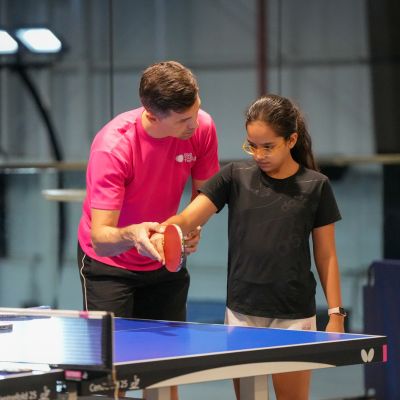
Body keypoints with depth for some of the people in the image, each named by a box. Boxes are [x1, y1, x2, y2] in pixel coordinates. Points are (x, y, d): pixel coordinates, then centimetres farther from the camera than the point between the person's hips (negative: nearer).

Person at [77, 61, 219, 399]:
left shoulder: (202, 127, -19)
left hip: (165, 259, 4)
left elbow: (204, 192, 0)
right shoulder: (113, 147, -32)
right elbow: (100, 239, -36)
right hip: (109, 261, -4)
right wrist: (131, 235, -57)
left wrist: (192, 227, -21)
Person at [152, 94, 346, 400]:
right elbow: (188, 218, -6)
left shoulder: (315, 186, 0)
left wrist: (336, 314, -1)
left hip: (294, 316, -2)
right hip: (242, 313, 2)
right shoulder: (236, 176, 3)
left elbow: (326, 256, 4)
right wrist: (164, 231, -28)